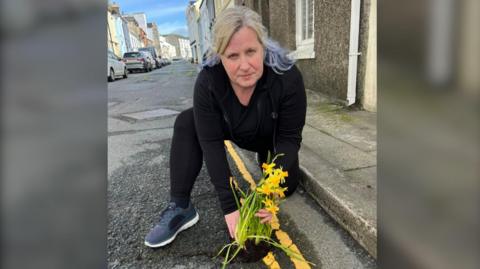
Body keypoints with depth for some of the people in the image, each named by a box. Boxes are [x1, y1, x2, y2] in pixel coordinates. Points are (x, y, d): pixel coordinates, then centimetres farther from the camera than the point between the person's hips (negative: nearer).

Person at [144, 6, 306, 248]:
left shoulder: (288, 77, -35)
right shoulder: (208, 80, -33)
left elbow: (289, 138, -28)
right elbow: (211, 143, -33)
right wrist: (230, 206, -37)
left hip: (272, 137, 0)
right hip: (233, 131, 1)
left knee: (286, 186, -11)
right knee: (186, 123, -22)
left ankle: (265, 156, 23)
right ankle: (180, 207, -16)